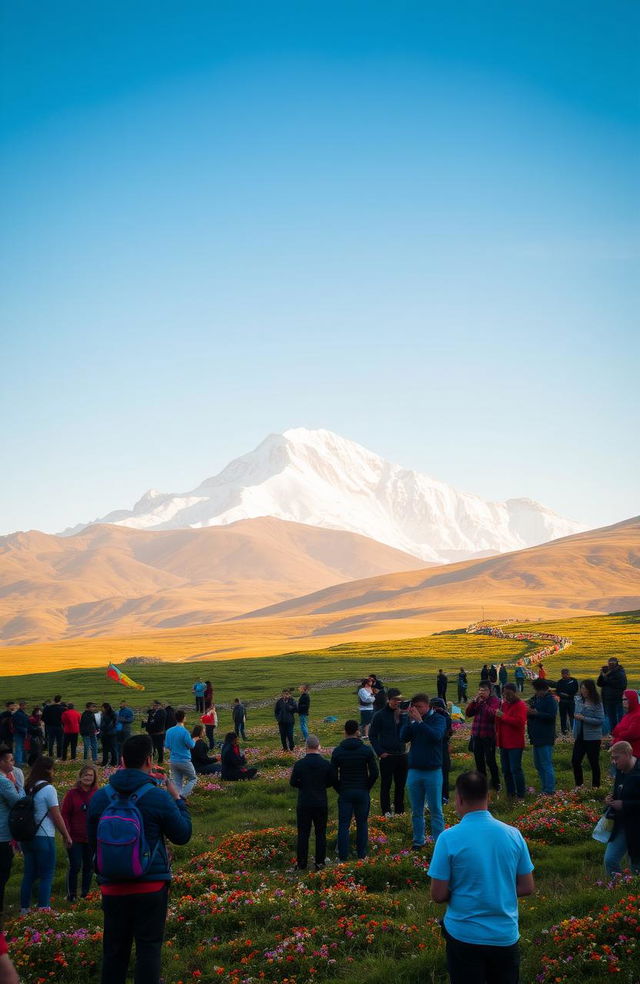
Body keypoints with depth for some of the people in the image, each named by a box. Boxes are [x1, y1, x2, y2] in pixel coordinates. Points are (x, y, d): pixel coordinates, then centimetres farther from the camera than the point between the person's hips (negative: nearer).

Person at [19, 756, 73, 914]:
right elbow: (56, 816, -11)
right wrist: (66, 836, -1)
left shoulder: (27, 788, 8)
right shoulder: (48, 788, -12)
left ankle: (24, 909, 16)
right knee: (46, 876, -1)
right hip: (44, 838, -7)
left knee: (29, 874, 13)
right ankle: (43, 910, -4)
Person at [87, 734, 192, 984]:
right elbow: (183, 835, -1)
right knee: (148, 947, 5)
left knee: (114, 948, 13)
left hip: (113, 886, 3)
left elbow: (92, 841, 8)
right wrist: (179, 801, 11)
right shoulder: (159, 798, -12)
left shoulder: (100, 797, -2)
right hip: (151, 886, -3)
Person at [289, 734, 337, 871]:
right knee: (320, 834, 9)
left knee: (303, 834, 6)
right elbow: (333, 782, 2)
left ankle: (301, 864, 9)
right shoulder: (326, 764, -7)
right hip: (321, 803, 1)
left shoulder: (299, 764, -9)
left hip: (304, 804, -1)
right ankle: (320, 863, 11)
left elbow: (293, 782, -2)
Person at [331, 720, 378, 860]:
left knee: (343, 824, 4)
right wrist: (367, 788, 6)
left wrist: (339, 789, 8)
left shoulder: (337, 751, -3)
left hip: (345, 792, 0)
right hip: (362, 793, 0)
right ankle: (361, 854, 14)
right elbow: (374, 773, -6)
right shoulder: (367, 750, -5)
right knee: (362, 823, 11)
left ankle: (343, 856, 1)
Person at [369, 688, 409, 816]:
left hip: (402, 756, 4)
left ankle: (400, 812, 23)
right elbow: (372, 736, -3)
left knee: (401, 786, 12)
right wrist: (380, 752, -11)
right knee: (386, 786, 3)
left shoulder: (404, 714, 5)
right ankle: (386, 813, 9)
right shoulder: (379, 715, -6)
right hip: (387, 756, -4)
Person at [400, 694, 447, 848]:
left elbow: (436, 736, -22)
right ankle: (418, 841, 18)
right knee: (416, 811, 10)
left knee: (436, 810, 2)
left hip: (433, 771, -4)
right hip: (414, 770, 4)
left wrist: (420, 721, -24)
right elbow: (403, 737, -6)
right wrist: (411, 720, -16)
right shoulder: (412, 720, 5)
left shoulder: (438, 719, -4)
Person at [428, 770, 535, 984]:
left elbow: (438, 895, -11)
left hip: (465, 935, -3)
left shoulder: (449, 838, -14)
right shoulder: (513, 834, -4)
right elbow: (527, 888, 3)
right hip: (505, 935, 3)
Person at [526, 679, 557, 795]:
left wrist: (536, 713, -24)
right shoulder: (535, 699, 14)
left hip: (545, 738, -10)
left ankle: (549, 791, -4)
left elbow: (551, 716, -23)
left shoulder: (550, 701, -12)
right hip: (536, 737, 10)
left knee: (546, 765, -7)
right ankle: (544, 788, 24)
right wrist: (529, 712, -1)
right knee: (538, 765, 15)